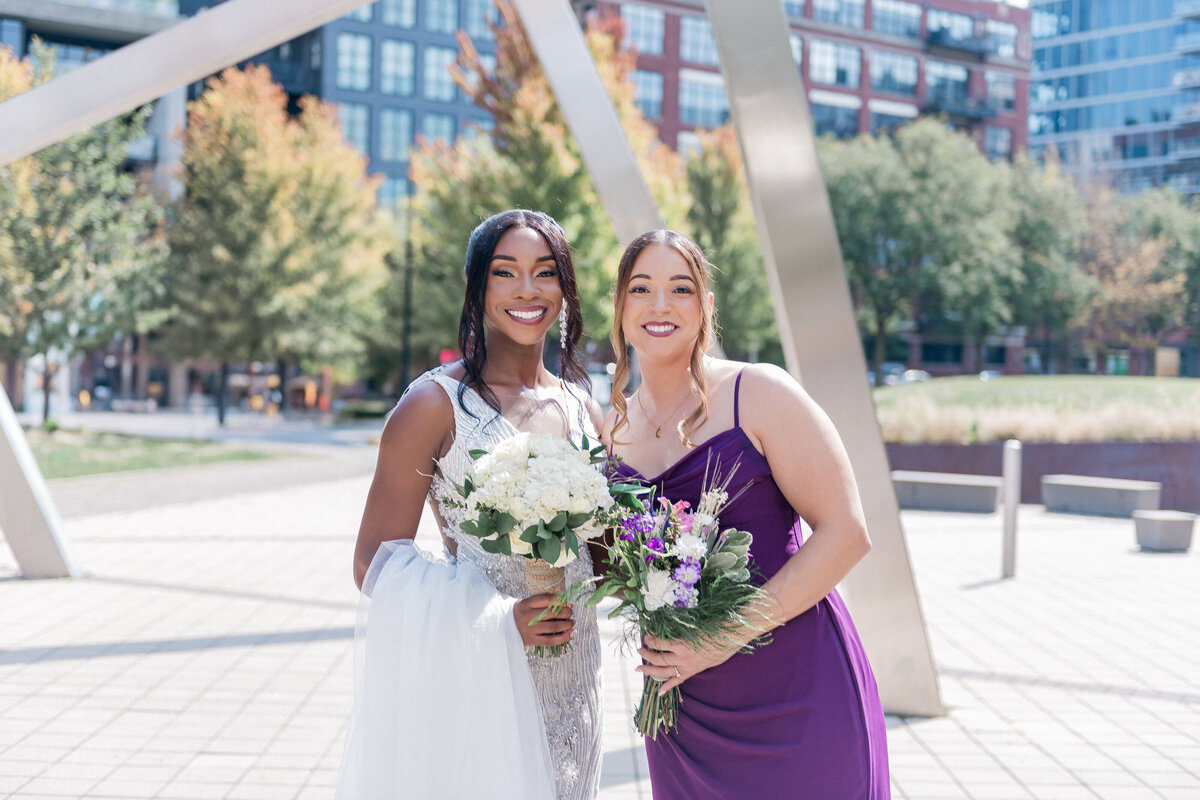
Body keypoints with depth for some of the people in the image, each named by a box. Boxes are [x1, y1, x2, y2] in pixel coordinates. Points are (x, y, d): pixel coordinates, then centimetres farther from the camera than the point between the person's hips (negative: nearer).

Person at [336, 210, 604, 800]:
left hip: (570, 681, 5)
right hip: (475, 680, -5)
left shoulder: (581, 406, 8)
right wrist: (495, 621, -21)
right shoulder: (436, 403, -10)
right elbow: (374, 563, -11)